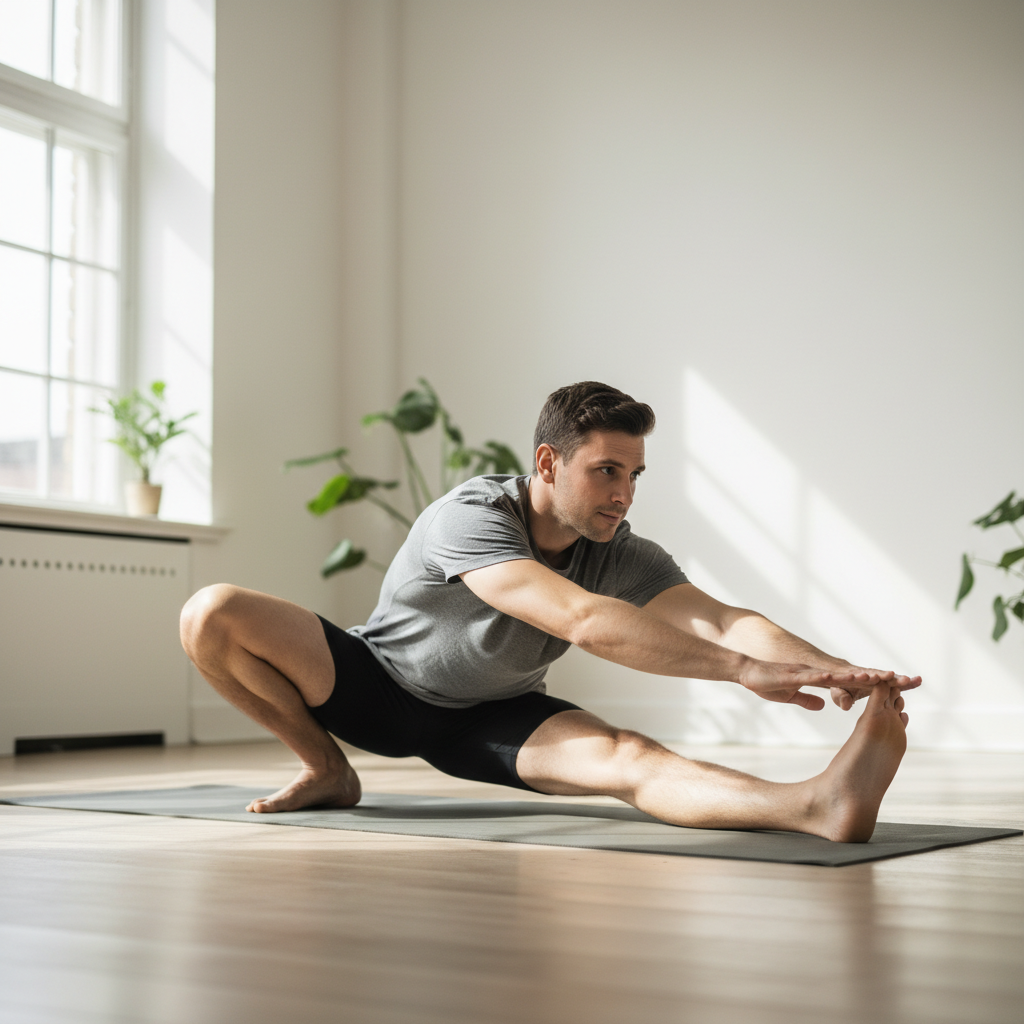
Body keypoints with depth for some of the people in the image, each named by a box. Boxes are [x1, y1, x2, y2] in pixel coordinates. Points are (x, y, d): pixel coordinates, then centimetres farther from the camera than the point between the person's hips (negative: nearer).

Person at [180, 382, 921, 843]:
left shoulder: (627, 558, -18)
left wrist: (839, 670, -52)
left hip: (490, 717, 2)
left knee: (628, 759, -31)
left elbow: (723, 620, -32)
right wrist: (744, 671, -54)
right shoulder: (469, 518, -35)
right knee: (213, 616, -26)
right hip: (380, 683, -1)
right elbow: (583, 621, -49)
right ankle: (328, 769, -10)